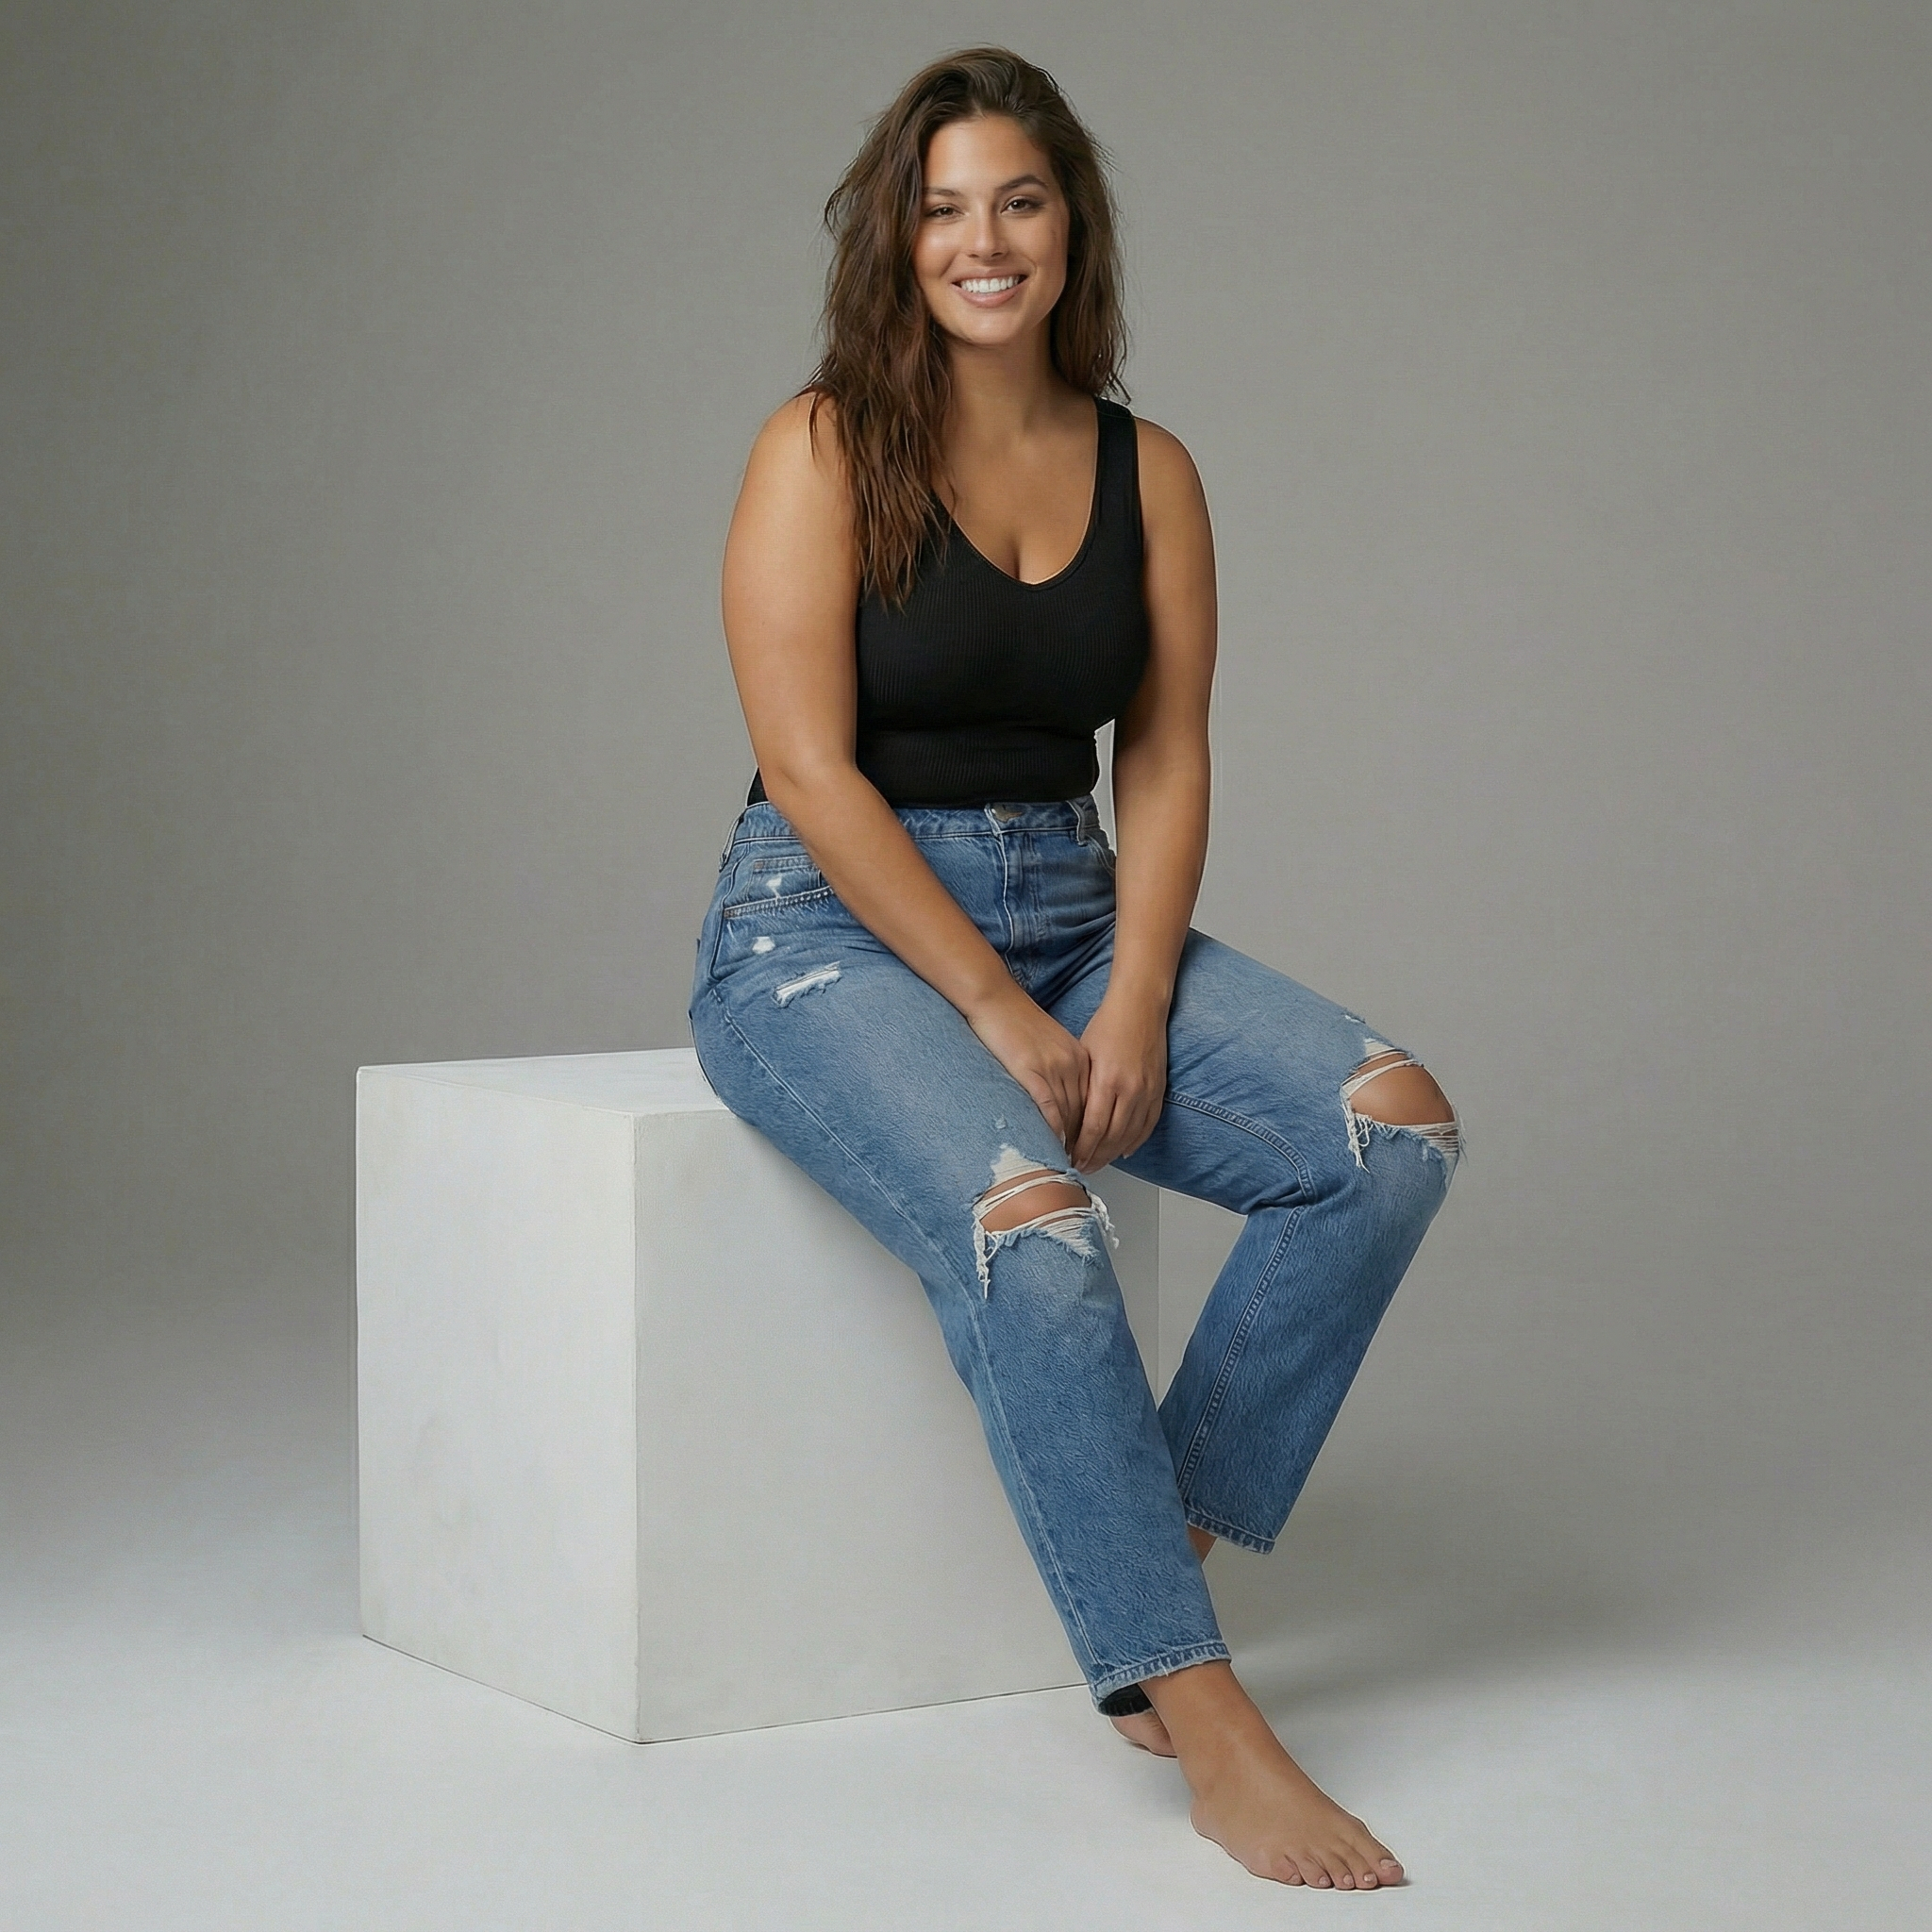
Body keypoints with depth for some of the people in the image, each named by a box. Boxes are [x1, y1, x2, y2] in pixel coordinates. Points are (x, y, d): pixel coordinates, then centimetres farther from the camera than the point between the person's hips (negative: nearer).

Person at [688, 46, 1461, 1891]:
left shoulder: (1150, 473, 9)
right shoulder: (823, 448, -5)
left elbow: (1165, 762, 4)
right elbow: (812, 770, -12)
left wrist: (1134, 1007, -12)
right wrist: (995, 1014, -16)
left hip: (1071, 909, 5)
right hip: (831, 929, -5)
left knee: (1393, 1125, -18)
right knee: (1026, 1216, -34)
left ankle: (1161, 1530, -11)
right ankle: (1198, 1714, -29)